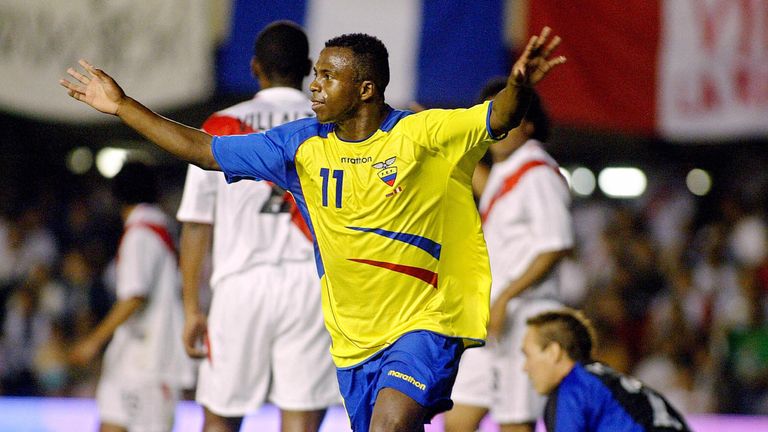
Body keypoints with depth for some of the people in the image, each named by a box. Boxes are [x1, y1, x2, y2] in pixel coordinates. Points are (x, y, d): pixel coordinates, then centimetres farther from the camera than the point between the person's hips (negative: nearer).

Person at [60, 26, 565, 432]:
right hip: (353, 339, 6)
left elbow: (499, 118, -22)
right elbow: (203, 150, 9)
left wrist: (519, 88, -45)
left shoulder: (421, 134, -10)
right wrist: (123, 106, 9)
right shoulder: (304, 145, 3)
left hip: (425, 324, -5)